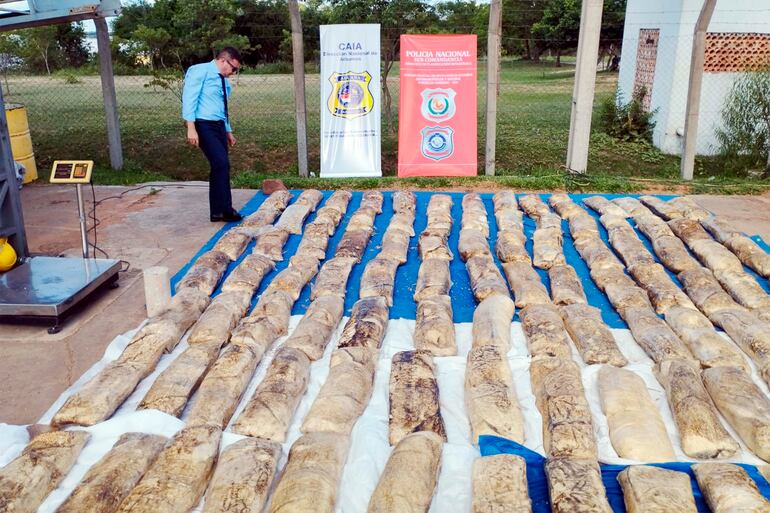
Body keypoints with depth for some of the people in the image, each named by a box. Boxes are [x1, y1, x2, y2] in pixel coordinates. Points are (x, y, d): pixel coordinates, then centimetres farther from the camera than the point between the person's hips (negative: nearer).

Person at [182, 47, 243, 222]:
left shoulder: (224, 81, 17)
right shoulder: (200, 71, -7)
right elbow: (189, 98, -14)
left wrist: (228, 131, 22)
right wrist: (191, 128, -22)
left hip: (219, 126, 8)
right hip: (204, 125, -8)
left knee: (220, 166, 7)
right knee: (221, 163, -17)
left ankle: (218, 211, 15)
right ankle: (224, 210, -10)